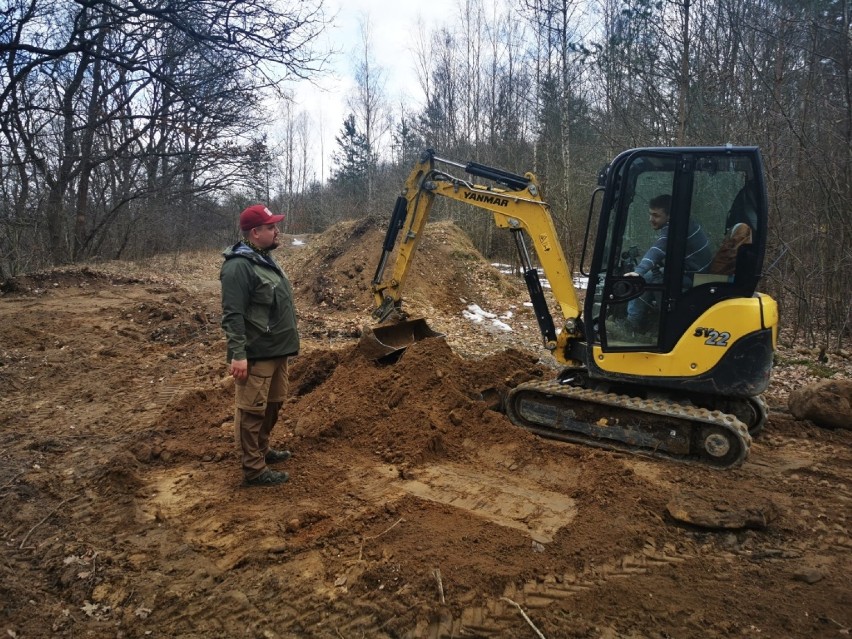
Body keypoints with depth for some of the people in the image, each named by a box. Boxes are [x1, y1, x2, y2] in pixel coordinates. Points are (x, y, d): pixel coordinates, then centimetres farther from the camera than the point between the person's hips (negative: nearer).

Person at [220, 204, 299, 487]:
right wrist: (238, 354, -25)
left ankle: (262, 449, 37)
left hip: (276, 351, 10)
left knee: (272, 405, 20)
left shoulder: (266, 260, 13)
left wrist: (286, 343, 25)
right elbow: (232, 315, -22)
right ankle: (254, 469, 8)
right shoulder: (239, 265, -18)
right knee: (253, 410, 0)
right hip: (256, 355, -10)